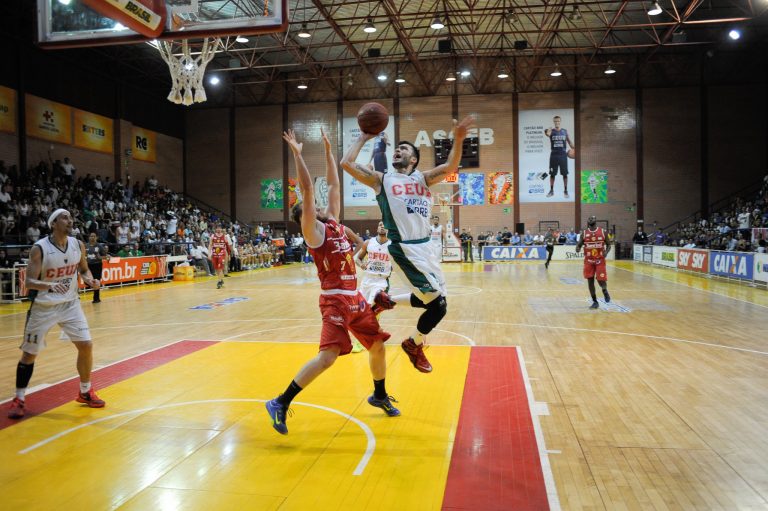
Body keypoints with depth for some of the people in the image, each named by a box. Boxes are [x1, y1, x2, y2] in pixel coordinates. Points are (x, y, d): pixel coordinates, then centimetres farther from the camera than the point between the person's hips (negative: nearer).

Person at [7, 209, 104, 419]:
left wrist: (89, 280, -11)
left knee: (86, 346, -1)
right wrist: (49, 285, -40)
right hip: (43, 307, -4)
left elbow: (83, 269, 11)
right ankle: (19, 399, 21)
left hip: (70, 304, 4)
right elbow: (29, 281, -21)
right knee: (29, 353, 4)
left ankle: (85, 392, 18)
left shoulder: (78, 245, -4)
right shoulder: (39, 248, -18)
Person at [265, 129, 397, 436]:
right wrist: (297, 154, -16)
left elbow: (334, 185, 16)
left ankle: (380, 396, 38)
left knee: (377, 347, 16)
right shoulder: (313, 229, -7)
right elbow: (307, 189, -16)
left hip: (355, 297, 8)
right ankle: (281, 404, -9)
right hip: (335, 299, -8)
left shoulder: (333, 221, 11)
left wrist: (328, 151, 18)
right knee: (328, 356, -20)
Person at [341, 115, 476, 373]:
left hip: (425, 246, 6)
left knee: (433, 300, 11)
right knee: (439, 303, -8)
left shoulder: (423, 178, 14)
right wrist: (363, 138, 5)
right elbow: (347, 163, -4)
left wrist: (458, 140, -18)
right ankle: (415, 344, 17)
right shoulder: (382, 180, 4)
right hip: (405, 250, -6)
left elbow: (450, 167, -3)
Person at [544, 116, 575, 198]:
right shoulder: (551, 131, 0)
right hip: (554, 155, -1)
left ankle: (565, 191, 8)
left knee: (565, 174, 0)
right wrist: (547, 132, -47)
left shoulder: (565, 131, 6)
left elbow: (569, 141, 13)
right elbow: (547, 133, -24)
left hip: (563, 154, 1)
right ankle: (551, 191, 16)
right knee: (552, 174, 4)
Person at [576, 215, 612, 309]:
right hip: (588, 260, 1)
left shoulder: (602, 232, -1)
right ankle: (595, 302, 14)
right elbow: (579, 245, 3)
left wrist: (606, 252, -16)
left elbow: (608, 244, 5)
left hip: (600, 260, -1)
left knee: (601, 280, -8)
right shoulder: (584, 233, 1)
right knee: (590, 281, 2)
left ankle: (605, 292, 27)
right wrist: (577, 249, -21)